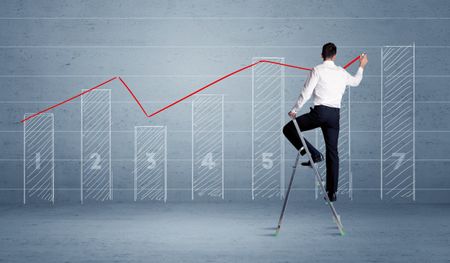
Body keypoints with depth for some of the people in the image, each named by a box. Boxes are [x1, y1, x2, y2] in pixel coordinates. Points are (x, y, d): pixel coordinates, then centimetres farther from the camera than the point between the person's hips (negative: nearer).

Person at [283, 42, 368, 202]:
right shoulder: (342, 72, 13)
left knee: (289, 129, 7)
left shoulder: (317, 70, -2)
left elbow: (306, 93, -6)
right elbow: (355, 82, 34)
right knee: (332, 152, 9)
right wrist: (361, 67, 51)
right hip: (335, 113, 5)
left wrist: (294, 110, 4)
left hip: (320, 111, -5)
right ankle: (332, 191, 9)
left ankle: (313, 154, -6)